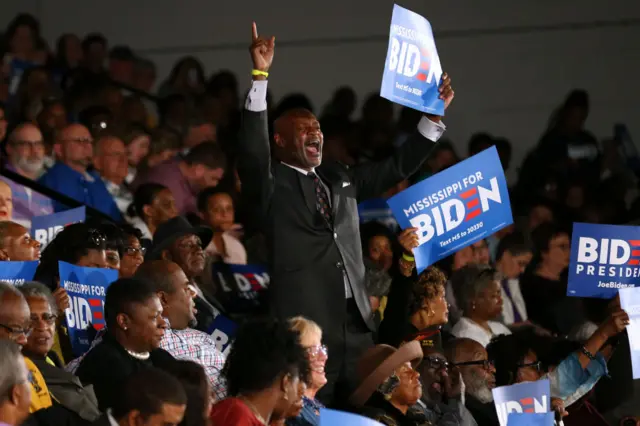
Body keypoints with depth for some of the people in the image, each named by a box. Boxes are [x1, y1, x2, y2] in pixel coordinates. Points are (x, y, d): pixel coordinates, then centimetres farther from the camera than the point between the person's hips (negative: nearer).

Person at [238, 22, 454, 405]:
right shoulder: (271, 185, 0)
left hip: (356, 320, 6)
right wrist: (260, 77, -25)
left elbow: (398, 169, 24)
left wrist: (434, 117, 17)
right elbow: (252, 152, -18)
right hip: (305, 324, -6)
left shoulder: (340, 180, 19)